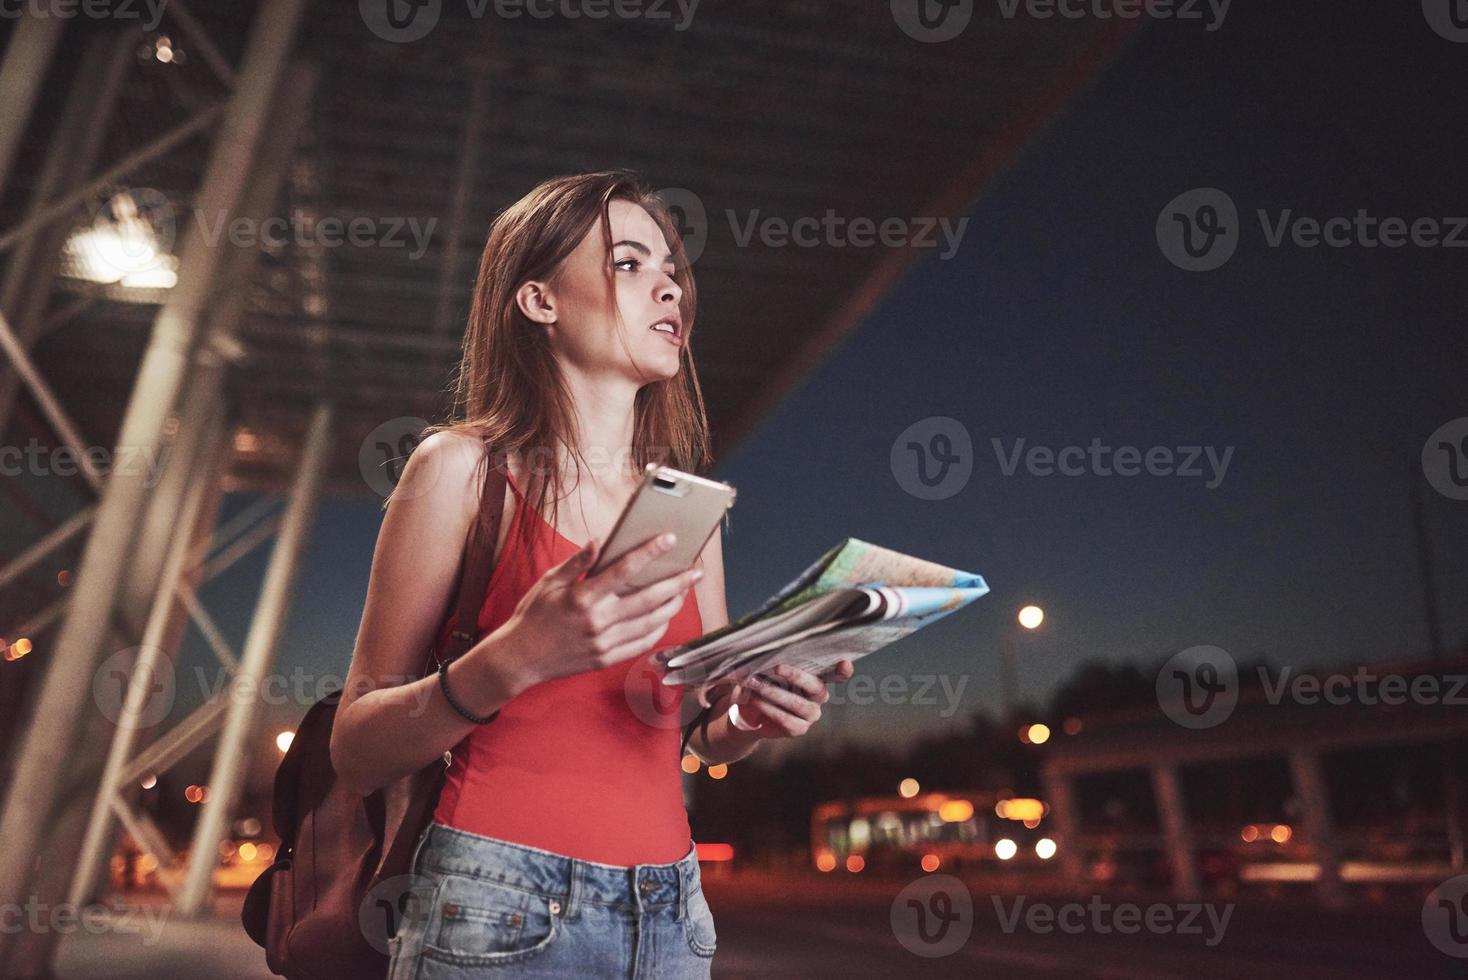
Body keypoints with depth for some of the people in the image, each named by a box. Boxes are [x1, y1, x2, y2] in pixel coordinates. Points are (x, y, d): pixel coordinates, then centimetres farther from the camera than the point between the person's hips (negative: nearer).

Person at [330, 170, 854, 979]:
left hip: (670, 910, 5)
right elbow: (356, 753, -7)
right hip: (503, 910, -4)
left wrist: (760, 714, -9)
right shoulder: (462, 467, -7)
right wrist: (512, 659, -24)